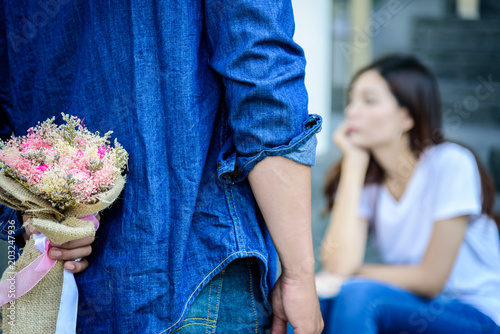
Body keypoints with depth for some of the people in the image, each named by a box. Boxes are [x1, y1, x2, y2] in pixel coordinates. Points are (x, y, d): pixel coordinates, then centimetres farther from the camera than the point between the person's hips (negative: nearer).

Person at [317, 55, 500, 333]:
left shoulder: (451, 164, -16)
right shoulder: (368, 179, 0)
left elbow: (430, 279, -14)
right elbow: (339, 263, -17)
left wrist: (353, 274, -8)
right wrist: (354, 162, -13)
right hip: (412, 307, 5)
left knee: (359, 295, -29)